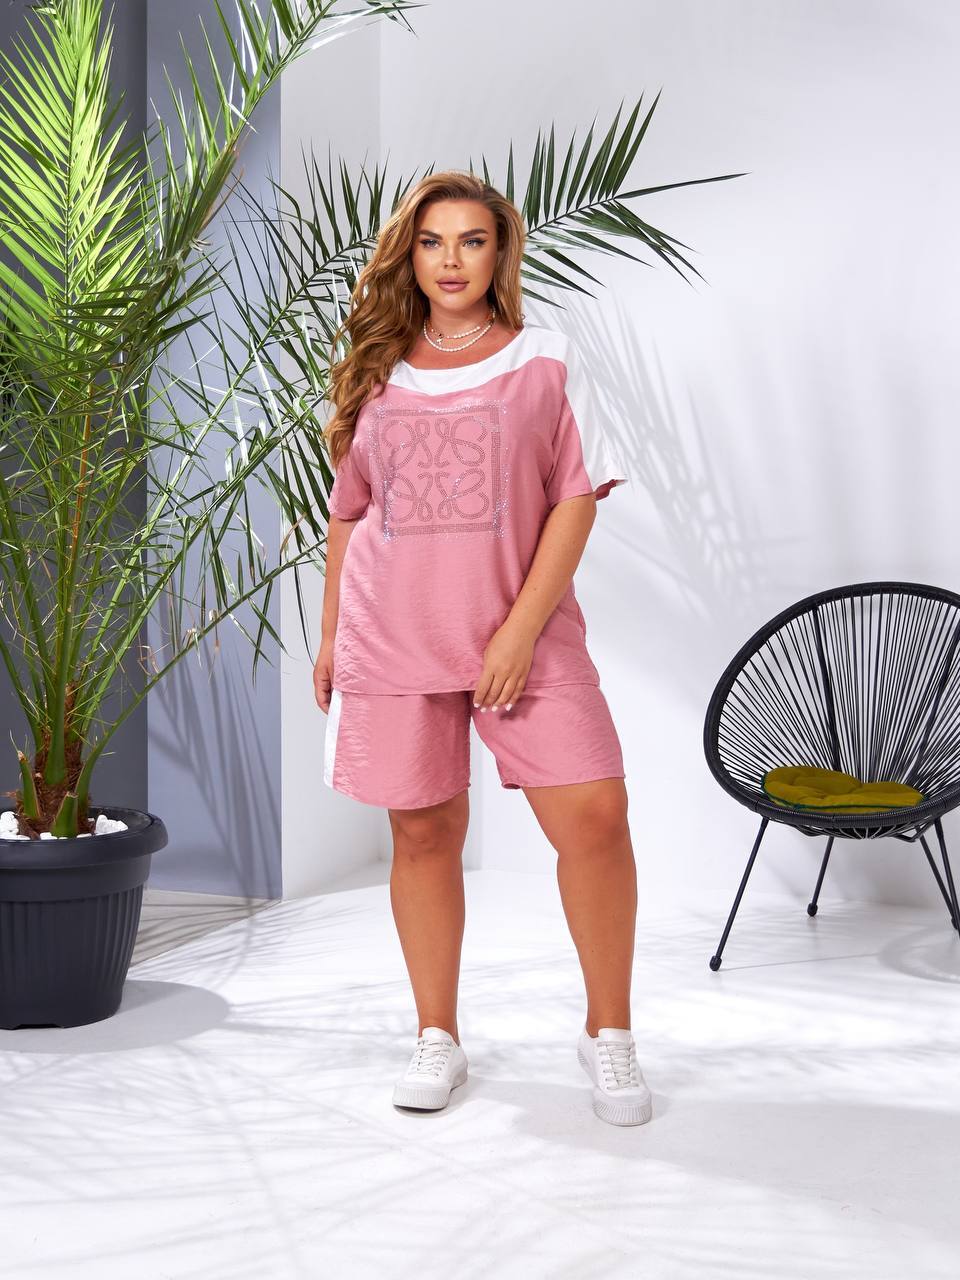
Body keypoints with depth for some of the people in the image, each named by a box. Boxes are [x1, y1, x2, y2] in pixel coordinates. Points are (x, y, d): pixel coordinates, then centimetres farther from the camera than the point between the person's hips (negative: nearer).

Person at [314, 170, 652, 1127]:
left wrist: (522, 630, -12)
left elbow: (577, 499, -3)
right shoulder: (377, 373, 11)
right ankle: (436, 1038, 21)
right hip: (393, 640, 2)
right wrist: (331, 640, 15)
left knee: (594, 815, -12)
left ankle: (608, 1032, 6)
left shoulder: (545, 361, 3)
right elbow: (347, 514, 17)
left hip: (524, 633, -2)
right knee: (424, 833, 6)